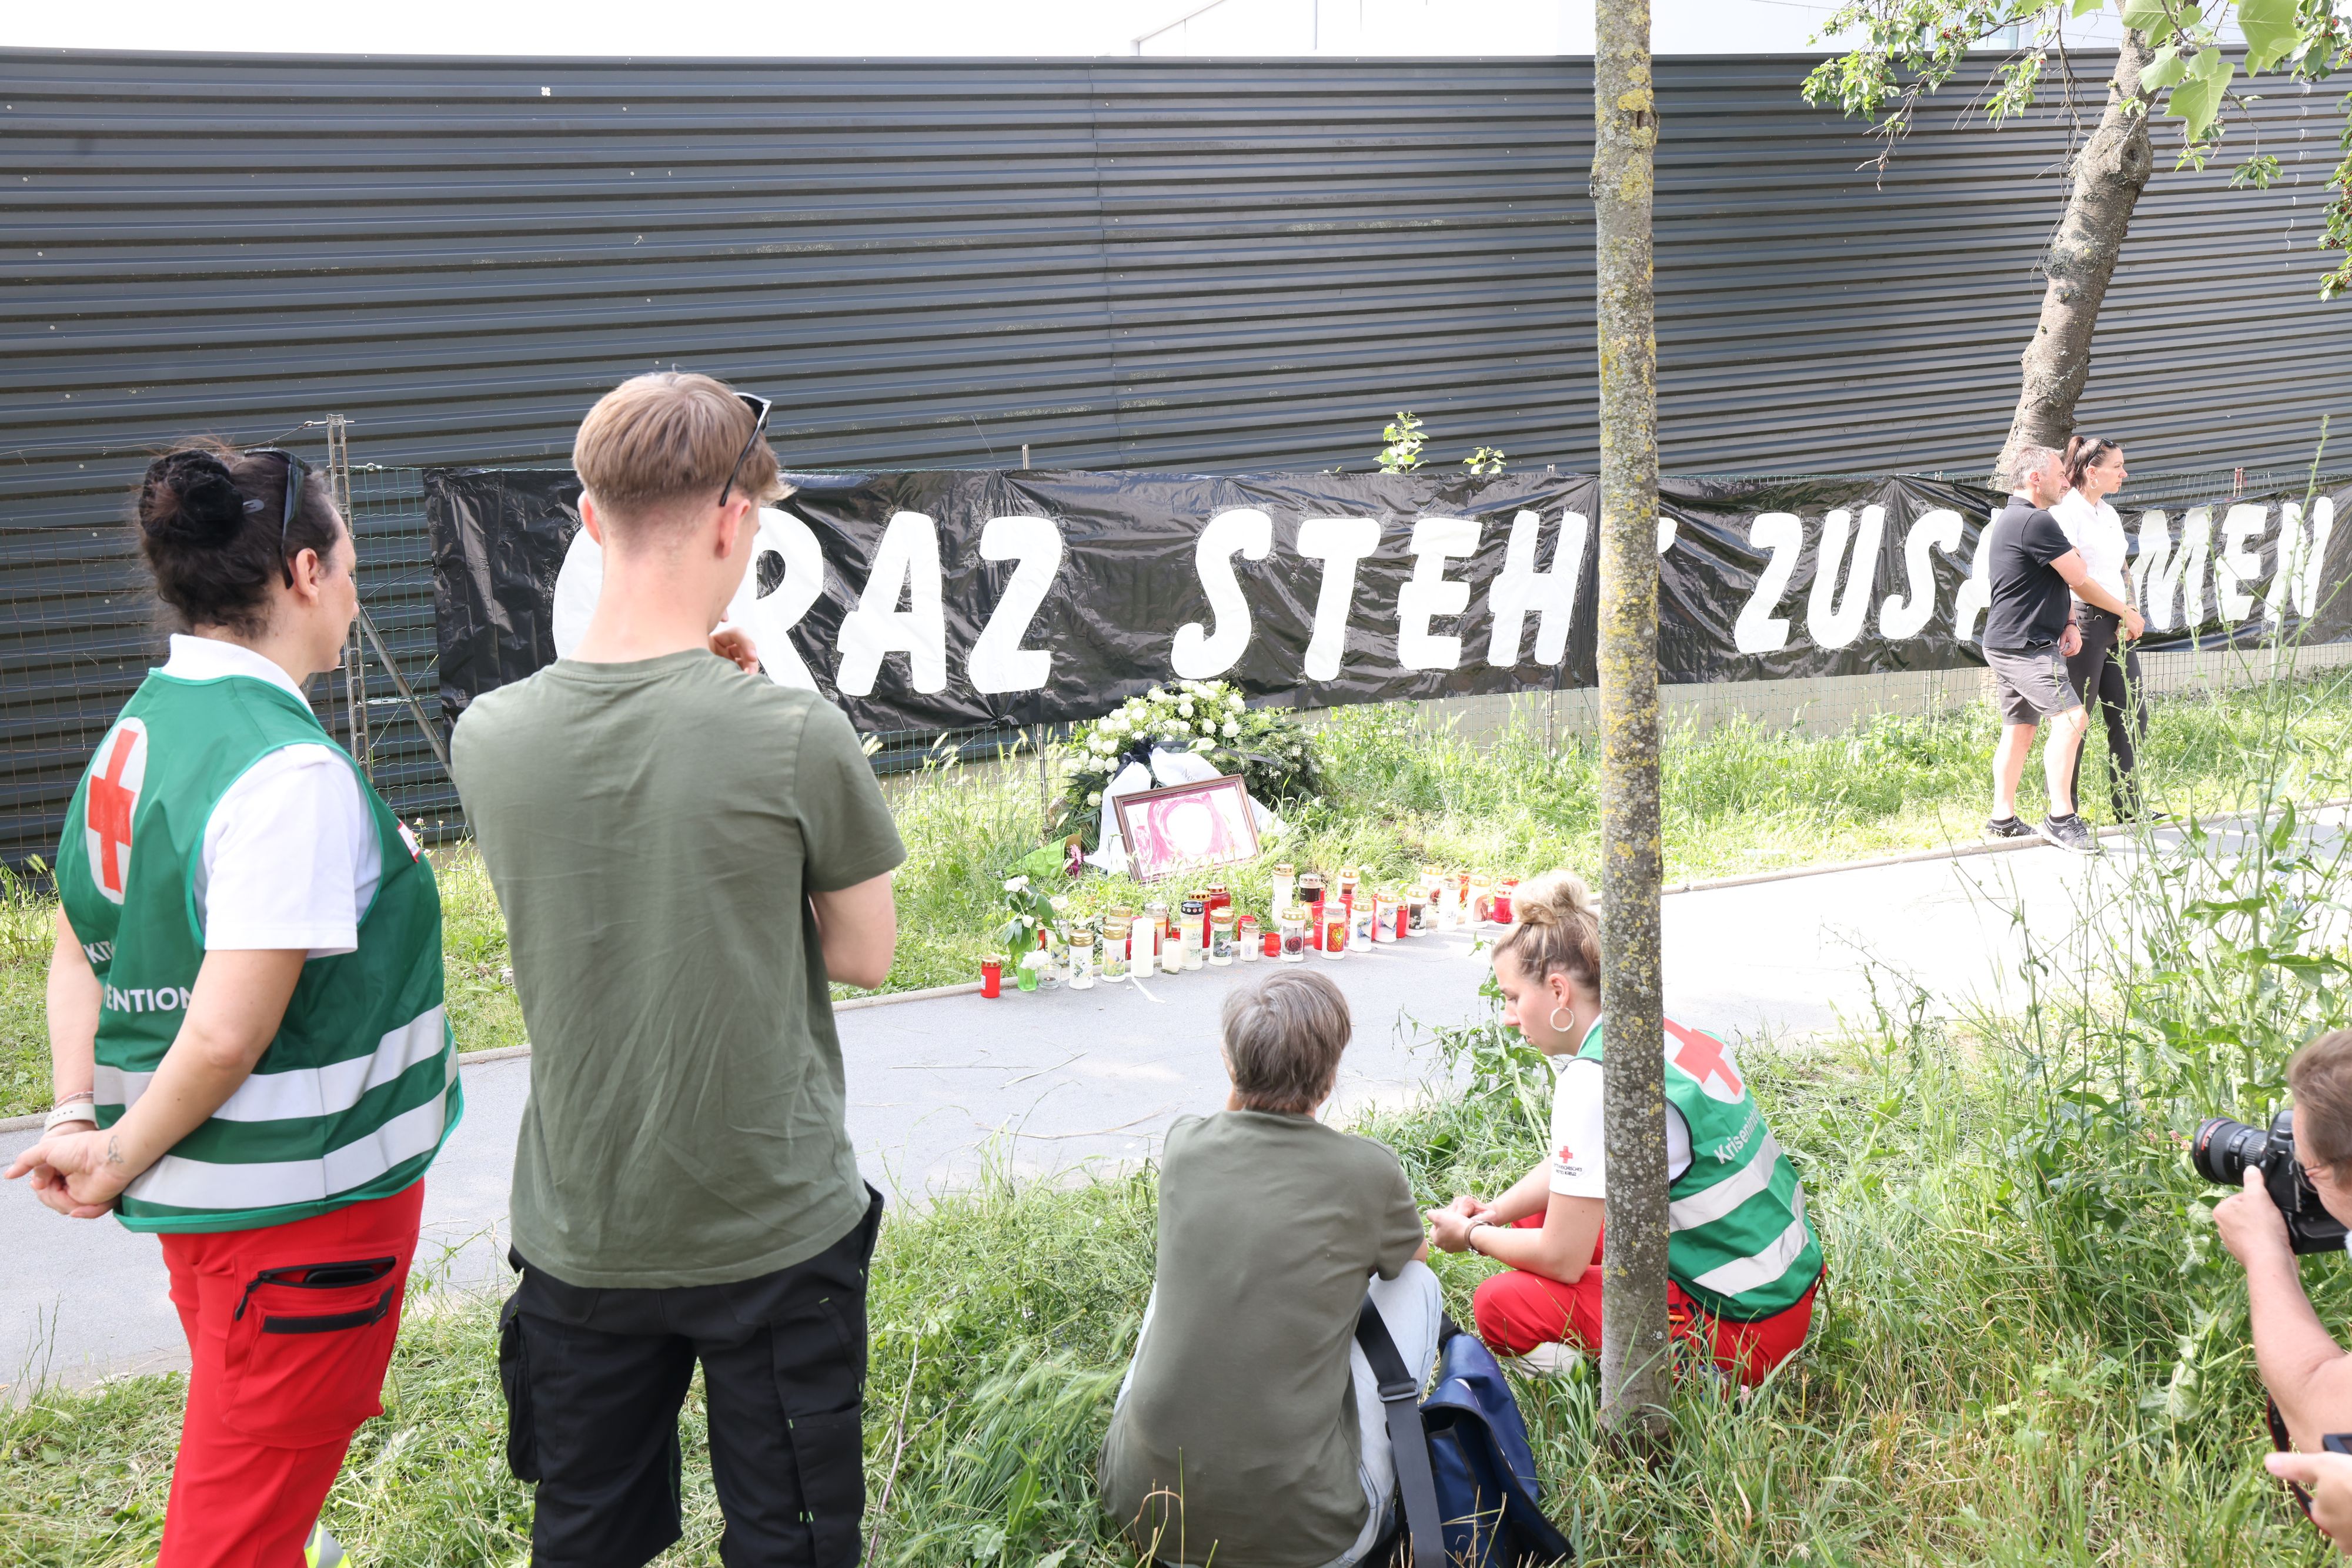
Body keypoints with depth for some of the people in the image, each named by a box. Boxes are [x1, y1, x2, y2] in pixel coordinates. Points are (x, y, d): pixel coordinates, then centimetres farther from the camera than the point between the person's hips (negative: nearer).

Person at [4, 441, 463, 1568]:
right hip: (302, 1198, -8)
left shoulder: (135, 729, 4)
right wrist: (117, 1165, -12)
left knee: (242, 1455, 29)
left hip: (197, 1185, 9)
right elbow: (225, 1035, -25)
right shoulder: (291, 772, -24)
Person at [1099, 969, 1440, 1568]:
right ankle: (1378, 1494, 25)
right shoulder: (1368, 1171, -9)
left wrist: (1242, 1085, 16)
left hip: (1139, 1510, 4)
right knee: (1417, 1283, 15)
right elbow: (1412, 1254, 18)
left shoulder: (1183, 1145, -1)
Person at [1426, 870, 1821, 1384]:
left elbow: (1562, 1258, -17)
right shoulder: (1664, 1034, 3)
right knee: (1535, 1218, 15)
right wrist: (1494, 1212, 6)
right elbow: (1573, 1162, 19)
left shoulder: (1596, 1082, -24)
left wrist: (1472, 1236, 0)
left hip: (1740, 1329, -9)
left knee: (1498, 1305, -12)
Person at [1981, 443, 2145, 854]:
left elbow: (2055, 582, 20)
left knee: (2019, 728, 12)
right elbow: (2080, 579, -12)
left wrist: (2069, 623, 4)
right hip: (2026, 646, -11)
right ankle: (2061, 819, -19)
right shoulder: (2036, 521, -16)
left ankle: (2002, 819, 15)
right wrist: (2126, 612, 2)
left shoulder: (2011, 518, 19)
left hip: (2006, 644, 11)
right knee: (2070, 719, -16)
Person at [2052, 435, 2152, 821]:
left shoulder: (2110, 514, 18)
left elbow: (2121, 572, 19)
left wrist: (2130, 615, 5)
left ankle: (2129, 808, 16)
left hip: (2117, 626, 9)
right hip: (2085, 620, -9)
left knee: (2132, 716, 8)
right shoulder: (2066, 511, -9)